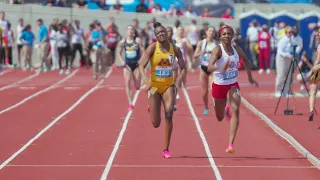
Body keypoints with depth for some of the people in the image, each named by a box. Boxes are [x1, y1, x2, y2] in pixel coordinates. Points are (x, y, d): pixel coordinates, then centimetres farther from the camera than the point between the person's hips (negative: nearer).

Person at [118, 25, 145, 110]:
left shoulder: (137, 40, -8)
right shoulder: (123, 42, 0)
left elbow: (143, 51, -10)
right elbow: (119, 53, 12)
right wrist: (122, 61, -3)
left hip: (136, 65, -2)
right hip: (127, 65, 2)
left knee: (138, 87, 5)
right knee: (127, 84, -13)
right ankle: (130, 104, -12)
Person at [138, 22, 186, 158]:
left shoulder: (174, 49, -2)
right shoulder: (153, 47, -8)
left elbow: (183, 68, 6)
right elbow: (141, 66, -13)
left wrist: (177, 82, -12)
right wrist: (146, 82, -29)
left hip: (168, 86, 1)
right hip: (155, 86, -1)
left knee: (169, 115, -20)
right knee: (156, 123, 1)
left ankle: (166, 150, -10)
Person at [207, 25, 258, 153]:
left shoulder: (237, 49, -4)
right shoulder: (218, 50, -18)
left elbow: (246, 60, 19)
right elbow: (209, 67, -34)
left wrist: (250, 77, 15)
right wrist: (221, 68, -53)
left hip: (233, 85, 2)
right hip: (219, 85, -2)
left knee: (235, 110, -23)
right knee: (220, 118, 15)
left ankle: (231, 144, -22)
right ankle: (226, 109, 56)